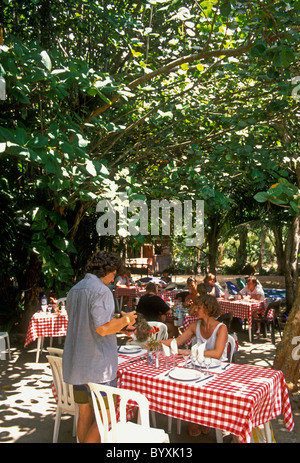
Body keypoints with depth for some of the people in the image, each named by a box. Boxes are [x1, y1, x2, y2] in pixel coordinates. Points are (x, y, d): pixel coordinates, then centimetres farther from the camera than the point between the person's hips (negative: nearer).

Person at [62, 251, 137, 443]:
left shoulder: (74, 290, 12)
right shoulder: (101, 291, -16)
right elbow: (103, 328, -24)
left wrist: (117, 323, 23)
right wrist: (126, 320, -7)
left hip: (76, 363, 9)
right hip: (98, 366, -9)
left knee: (85, 414, 17)